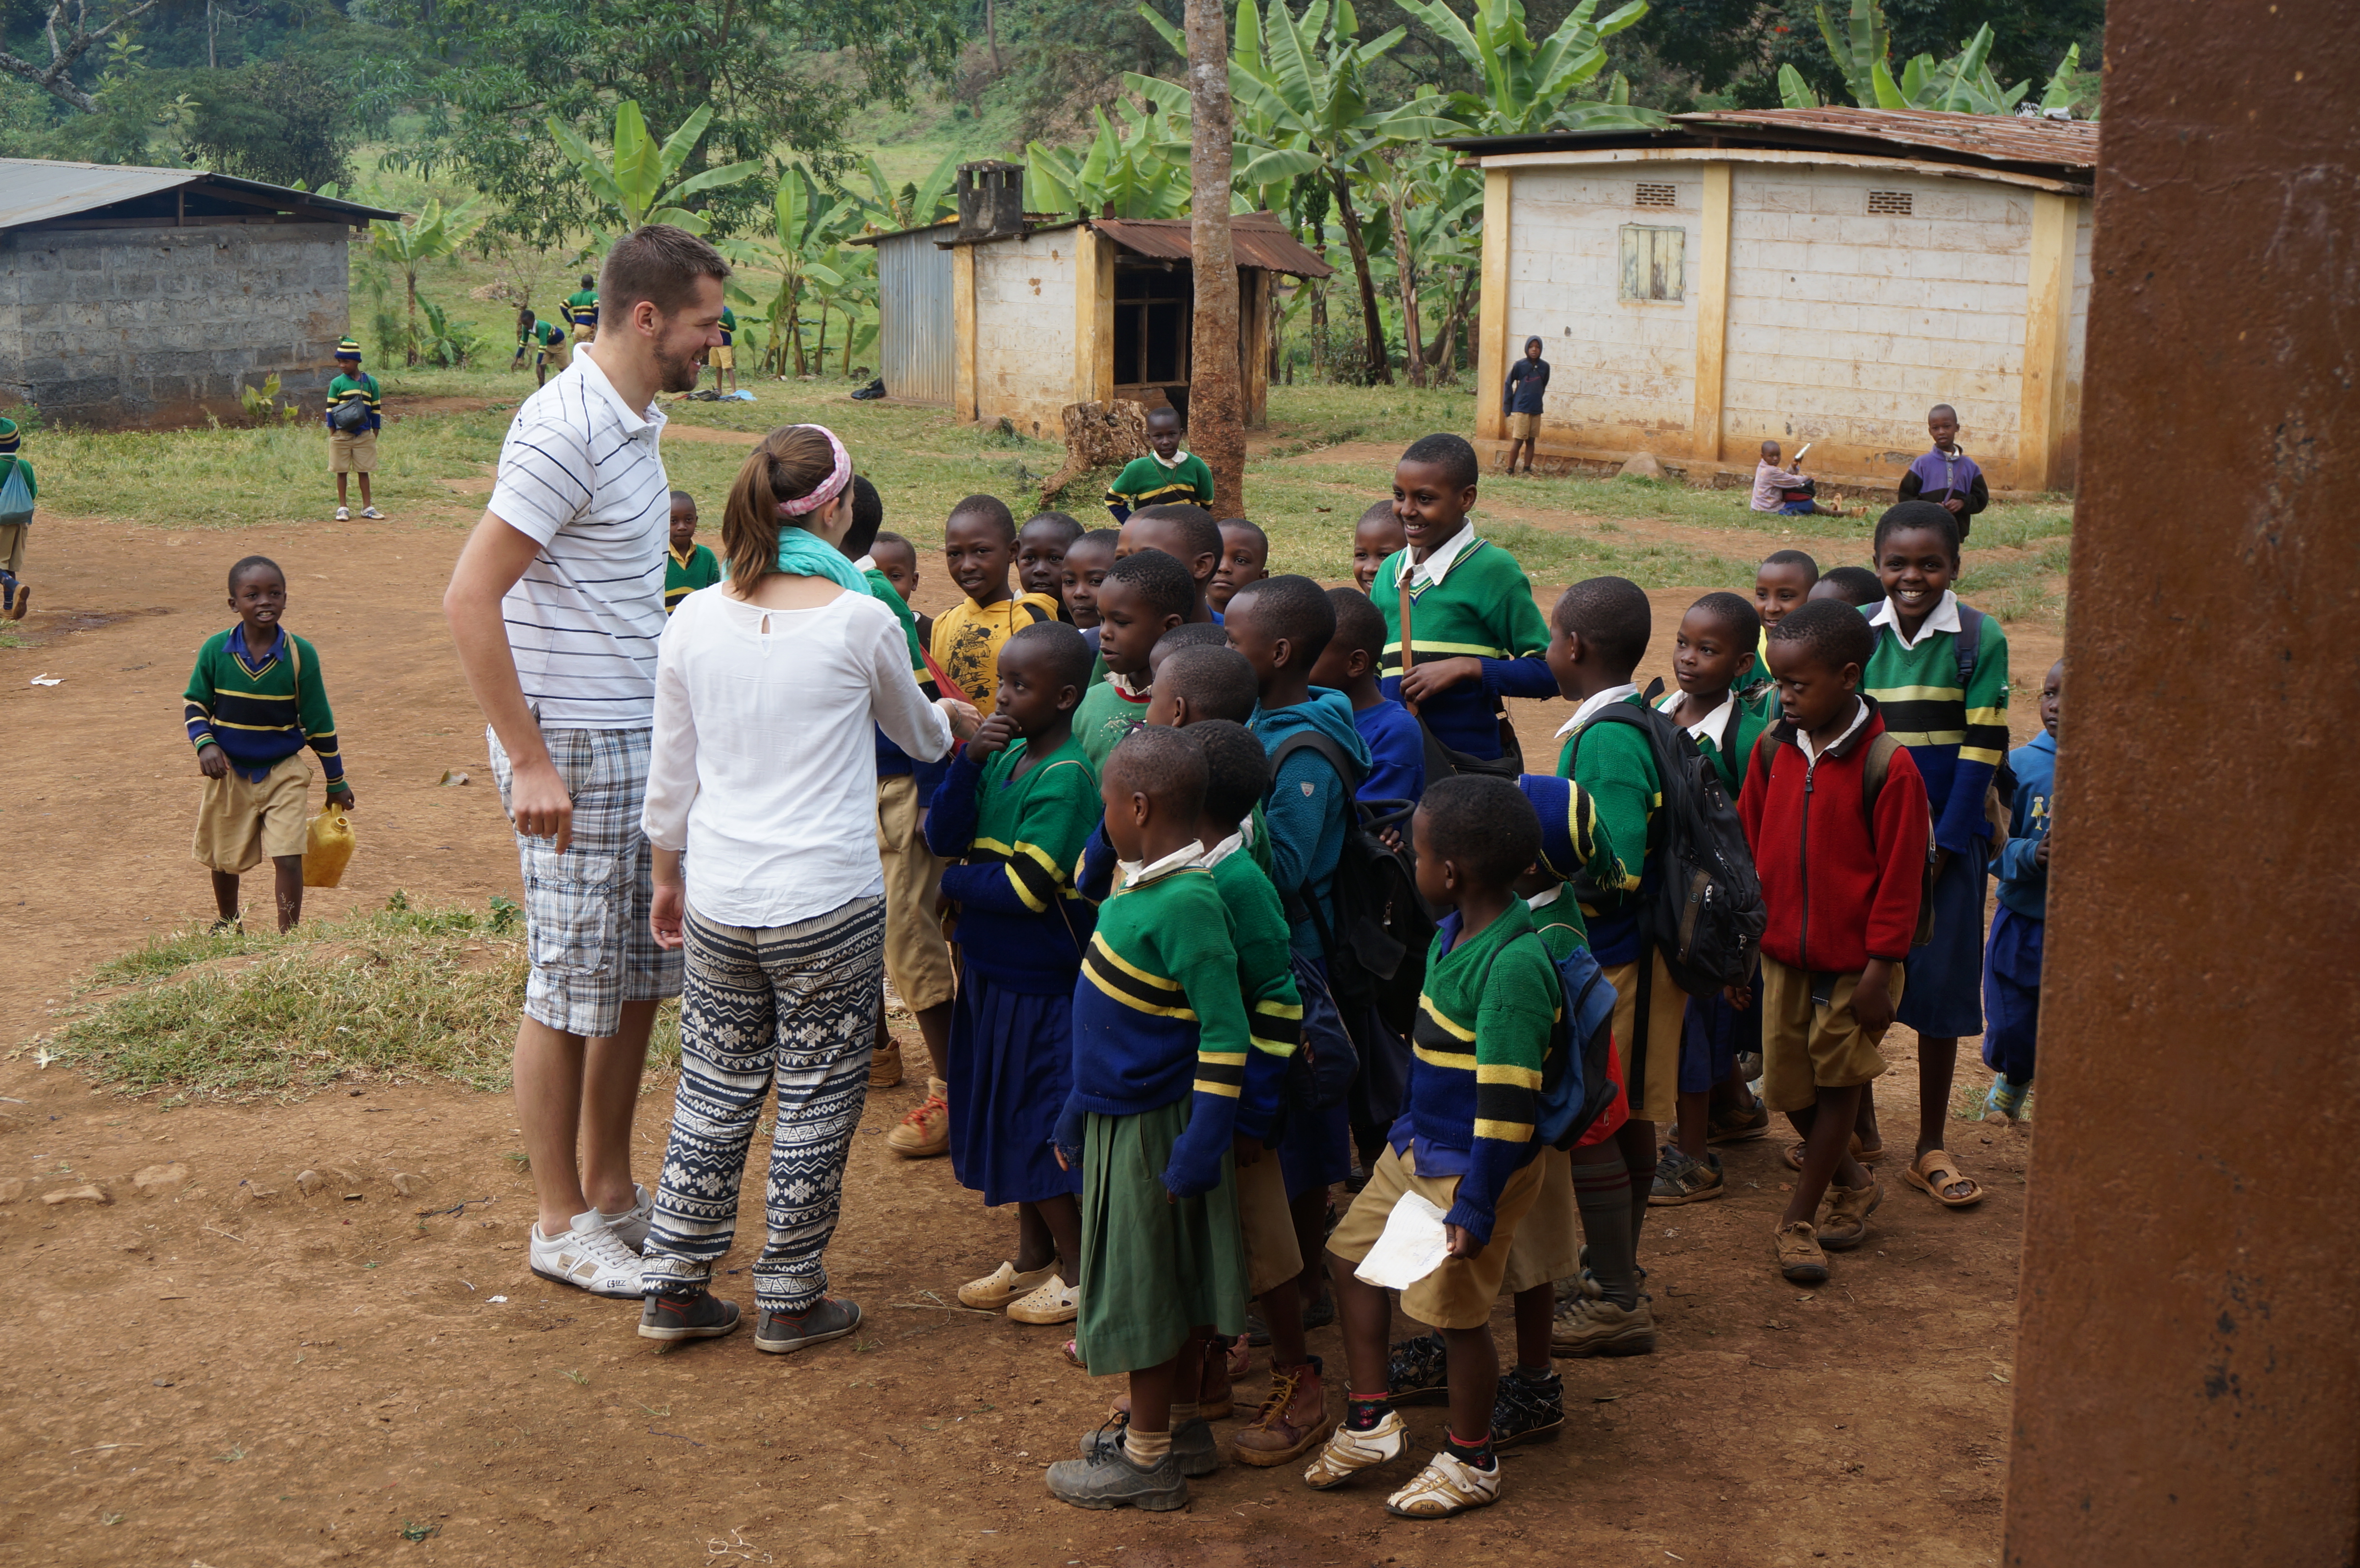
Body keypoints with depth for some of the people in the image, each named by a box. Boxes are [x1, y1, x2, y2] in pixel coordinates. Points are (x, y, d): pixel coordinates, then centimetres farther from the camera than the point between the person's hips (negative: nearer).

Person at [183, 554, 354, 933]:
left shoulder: (300, 654, -10)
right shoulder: (216, 650, -9)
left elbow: (319, 722, -3)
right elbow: (194, 702, 4)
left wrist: (336, 782, 3)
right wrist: (205, 743, -16)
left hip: (284, 772, -1)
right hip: (230, 772, 2)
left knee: (288, 857, -12)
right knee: (224, 858, 16)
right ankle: (228, 925, 41)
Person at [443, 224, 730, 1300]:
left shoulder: (634, 421, 11)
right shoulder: (567, 429, -18)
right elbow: (469, 600, -22)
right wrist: (529, 762, -22)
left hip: (642, 742, 9)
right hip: (574, 751, -9)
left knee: (642, 975, 15)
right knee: (573, 990, 2)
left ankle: (613, 1192, 29)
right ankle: (560, 1223, 15)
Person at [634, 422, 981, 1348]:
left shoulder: (695, 621, 0)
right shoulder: (861, 621, -10)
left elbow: (670, 774, 8)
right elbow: (918, 737, 10)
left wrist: (667, 879, 23)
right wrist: (953, 721, 33)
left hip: (718, 904, 4)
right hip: (829, 905, -4)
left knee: (715, 1090, 16)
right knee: (817, 1100, 10)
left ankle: (673, 1287, 23)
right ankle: (791, 1302, 19)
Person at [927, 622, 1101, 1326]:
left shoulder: (1065, 778, -19)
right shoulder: (1003, 756, 4)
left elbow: (1026, 886, -24)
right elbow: (943, 836, -3)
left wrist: (955, 882, -8)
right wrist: (969, 760, -15)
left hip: (1041, 982, -8)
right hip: (992, 969, 8)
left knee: (1040, 1125, 1)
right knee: (1010, 1120, 17)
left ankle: (1078, 1273, 15)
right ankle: (1032, 1257, 31)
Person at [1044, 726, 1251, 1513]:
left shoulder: (1186, 906, -25)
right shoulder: (1144, 884, 5)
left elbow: (1226, 1038, -25)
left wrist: (1199, 1145, -24)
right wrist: (1079, 1112, 22)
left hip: (1152, 1127, -9)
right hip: (1121, 1115, 9)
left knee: (1143, 1285, 3)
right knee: (1173, 1279, 19)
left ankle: (1148, 1461, 16)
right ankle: (1177, 1422, 33)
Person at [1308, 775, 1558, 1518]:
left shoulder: (1513, 966, -28)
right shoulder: (1457, 931, 1)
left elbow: (1507, 1105, -27)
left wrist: (1476, 1206, -24)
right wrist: (1410, 1129, 24)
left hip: (1470, 1168, -10)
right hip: (1418, 1148, 10)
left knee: (1458, 1311, 4)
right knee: (1351, 1254, 16)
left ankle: (1470, 1463, 25)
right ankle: (1371, 1422, 28)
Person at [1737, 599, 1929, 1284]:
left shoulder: (1888, 767, -16)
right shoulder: (1772, 751, -2)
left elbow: (1899, 878, -12)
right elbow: (1749, 851, 6)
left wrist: (1880, 970, -12)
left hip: (1853, 961, -4)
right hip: (1783, 951, 5)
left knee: (1838, 1083, 6)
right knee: (1788, 1085, 9)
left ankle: (1798, 1218, 17)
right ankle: (1853, 1183, 33)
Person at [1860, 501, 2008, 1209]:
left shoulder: (1981, 638, -8)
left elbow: (1982, 750, -9)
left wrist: (1938, 849, -13)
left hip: (1950, 836, -2)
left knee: (1940, 987, 3)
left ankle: (1931, 1148, 14)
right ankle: (1859, 1124, 27)